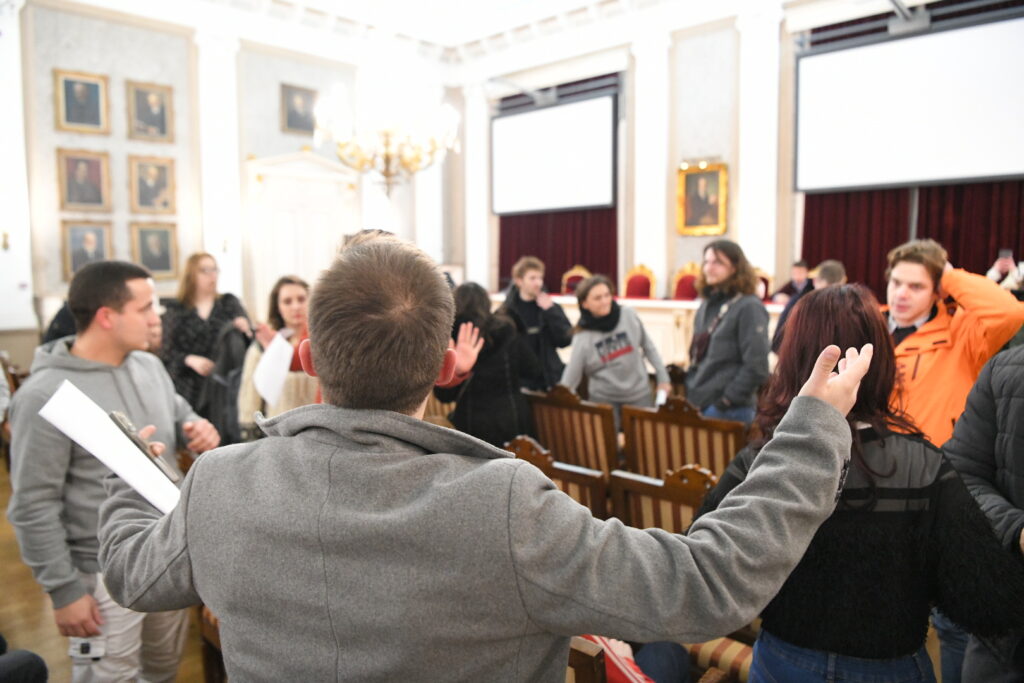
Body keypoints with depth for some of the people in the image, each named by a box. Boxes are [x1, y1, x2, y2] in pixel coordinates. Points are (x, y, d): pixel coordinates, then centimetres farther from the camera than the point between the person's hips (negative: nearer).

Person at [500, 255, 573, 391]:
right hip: (519, 380, -2)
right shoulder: (507, 311, -3)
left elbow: (566, 339, -5)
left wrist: (550, 311, -12)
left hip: (549, 379, 2)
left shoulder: (549, 306, 4)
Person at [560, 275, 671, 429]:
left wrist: (663, 378, 6)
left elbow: (648, 346, 5)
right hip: (604, 399, -1)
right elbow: (570, 377, -6)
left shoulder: (629, 315, -7)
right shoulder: (582, 338, -10)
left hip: (639, 394, 1)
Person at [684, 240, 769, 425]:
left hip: (728, 412, -7)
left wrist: (727, 401, -15)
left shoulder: (749, 307, -10)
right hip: (698, 406, 7)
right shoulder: (706, 305, 14)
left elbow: (756, 366, -15)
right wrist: (691, 392, 12)